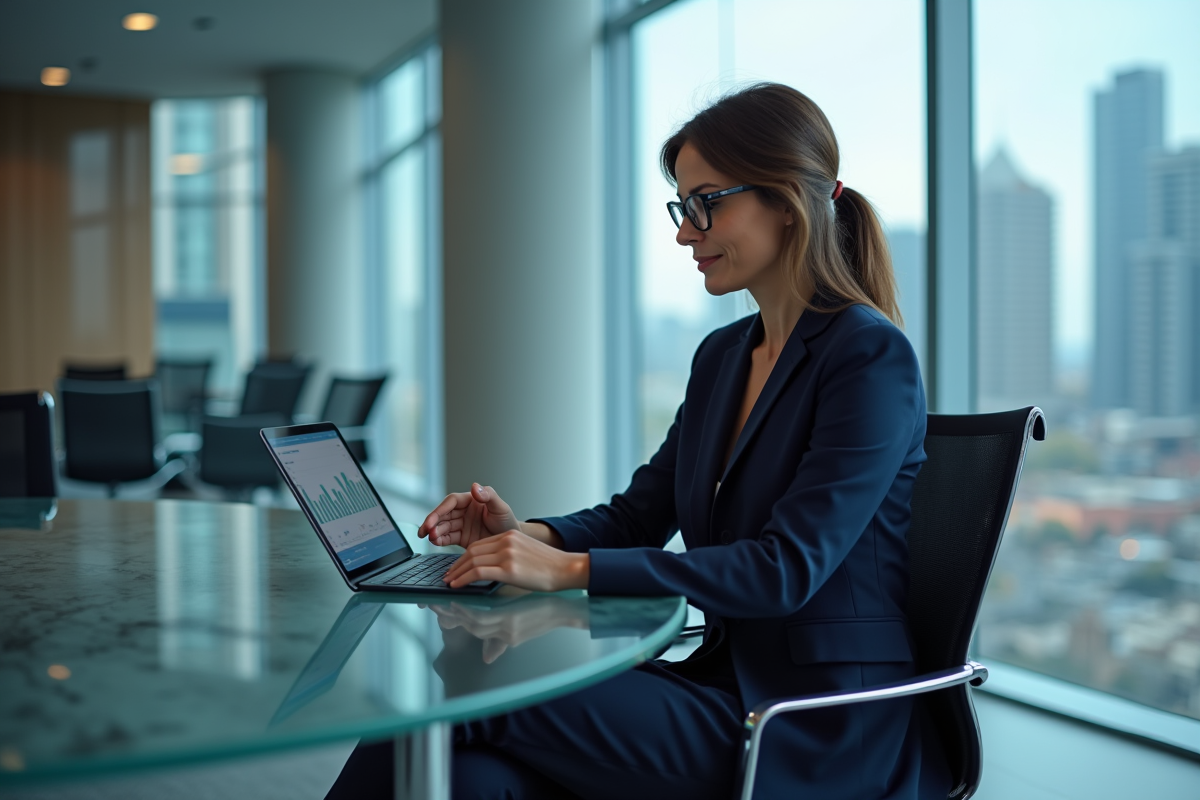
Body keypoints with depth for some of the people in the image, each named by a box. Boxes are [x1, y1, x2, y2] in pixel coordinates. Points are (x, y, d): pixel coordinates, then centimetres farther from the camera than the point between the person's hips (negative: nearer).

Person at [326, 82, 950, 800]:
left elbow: (786, 568, -21)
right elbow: (640, 513, 15)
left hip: (829, 740, -6)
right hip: (728, 685, 7)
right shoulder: (722, 355, 13)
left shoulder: (871, 356, -13)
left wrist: (572, 570, -25)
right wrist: (532, 535, -5)